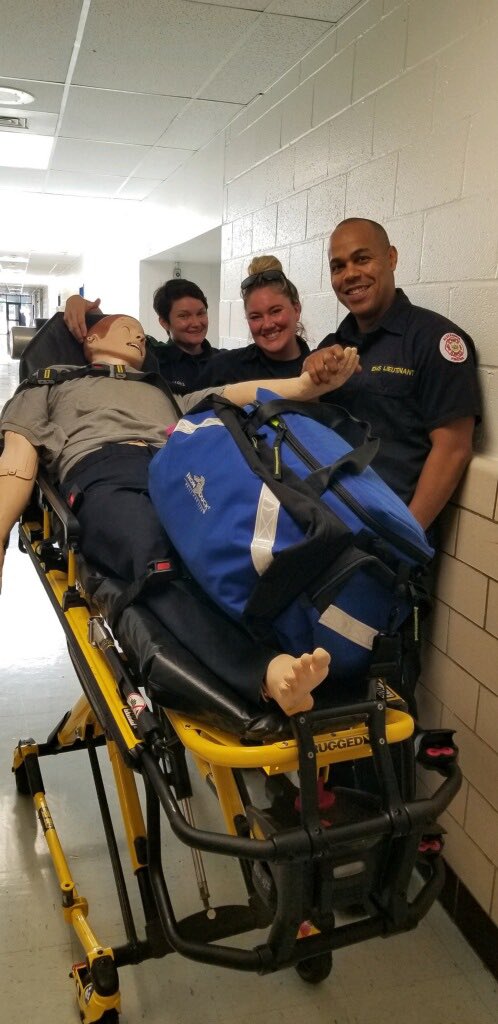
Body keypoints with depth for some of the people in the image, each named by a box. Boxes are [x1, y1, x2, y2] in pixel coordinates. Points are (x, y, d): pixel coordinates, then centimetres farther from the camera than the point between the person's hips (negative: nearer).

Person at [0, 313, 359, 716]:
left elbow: (237, 394, 25)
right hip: (104, 477, -3)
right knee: (162, 558, -38)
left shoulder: (167, 395, 44)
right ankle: (268, 671, -60)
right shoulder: (50, 387, 37)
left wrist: (307, 383, 5)